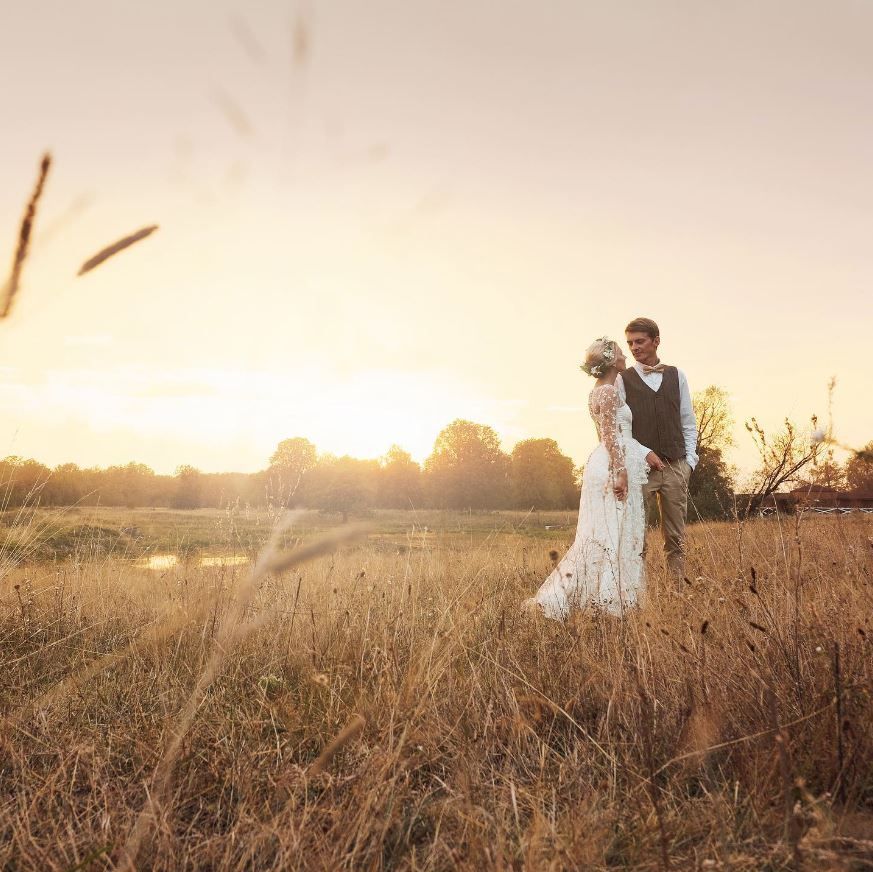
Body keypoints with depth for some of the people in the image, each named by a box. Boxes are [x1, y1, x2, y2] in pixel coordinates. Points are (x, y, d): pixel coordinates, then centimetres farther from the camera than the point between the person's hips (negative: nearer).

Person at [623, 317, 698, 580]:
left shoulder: (676, 376, 12)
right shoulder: (622, 380, 3)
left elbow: (688, 423, 13)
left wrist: (690, 460, 5)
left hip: (676, 467, 3)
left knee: (676, 538, 6)